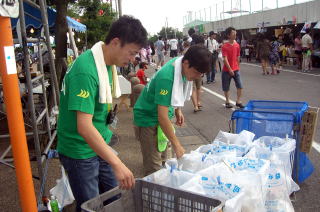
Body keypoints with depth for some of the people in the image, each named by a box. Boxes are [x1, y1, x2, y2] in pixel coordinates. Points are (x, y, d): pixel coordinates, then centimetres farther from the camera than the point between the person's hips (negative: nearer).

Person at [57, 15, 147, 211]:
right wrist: (117, 164, -33)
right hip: (80, 151, -8)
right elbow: (84, 127, -31)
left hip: (100, 144, 8)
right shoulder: (86, 71, -27)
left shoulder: (108, 63, 1)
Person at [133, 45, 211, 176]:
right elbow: (162, 117, -32)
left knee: (165, 158, 14)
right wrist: (177, 145, -29)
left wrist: (178, 110, 6)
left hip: (163, 118, 8)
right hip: (148, 119, -8)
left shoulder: (182, 66, -6)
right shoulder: (167, 77, -32)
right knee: (154, 168, -4)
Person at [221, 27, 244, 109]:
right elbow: (225, 59, -16)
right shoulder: (225, 46, -12)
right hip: (227, 70, -4)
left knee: (240, 86, -3)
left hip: (236, 69, 4)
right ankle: (227, 102, 23)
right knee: (226, 87, 7)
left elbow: (238, 57, 12)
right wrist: (230, 69, -19)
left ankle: (238, 102, 9)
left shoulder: (237, 45, 3)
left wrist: (237, 67, 14)